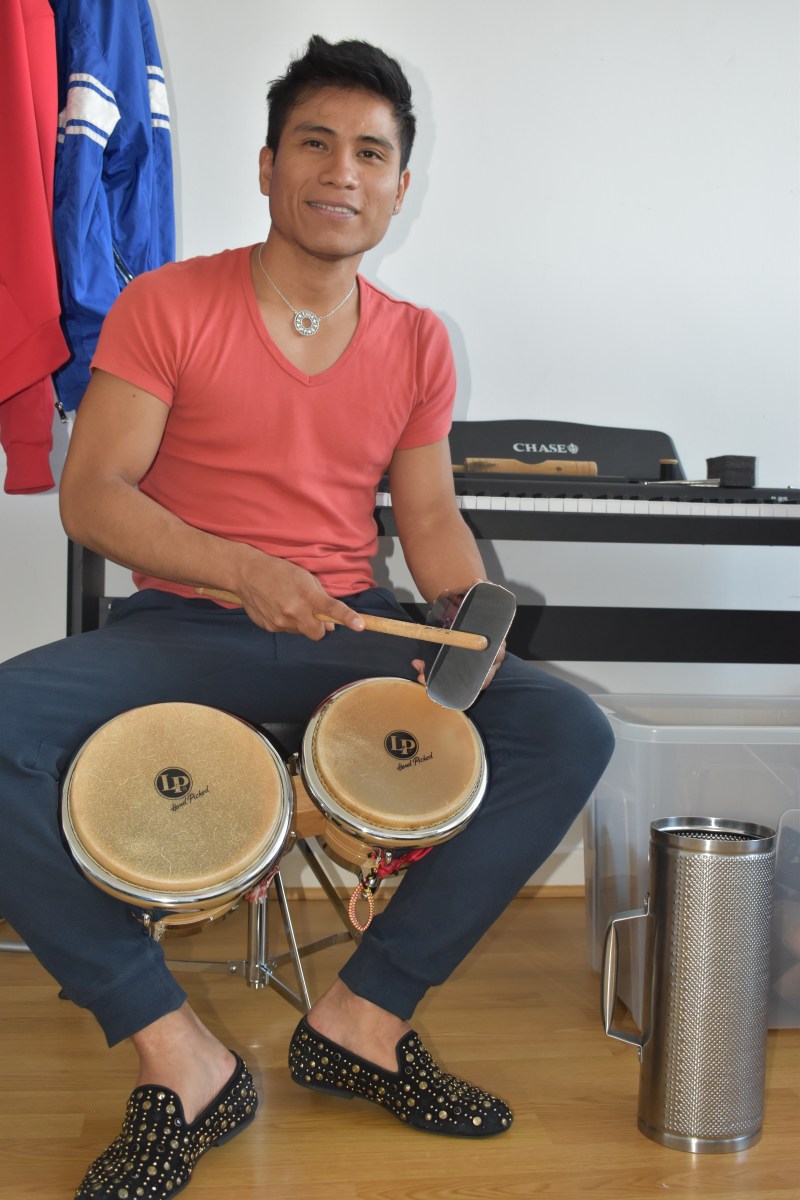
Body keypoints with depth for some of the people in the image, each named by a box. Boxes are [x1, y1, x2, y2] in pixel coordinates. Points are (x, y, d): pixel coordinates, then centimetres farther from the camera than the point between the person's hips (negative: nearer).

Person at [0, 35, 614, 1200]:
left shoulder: (417, 342, 8)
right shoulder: (167, 305, -3)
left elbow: (429, 514, 11)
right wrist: (242, 571, -25)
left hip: (348, 629, 3)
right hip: (179, 627, -2)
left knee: (569, 732, -17)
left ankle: (364, 1014, -9)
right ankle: (174, 1051, -17)